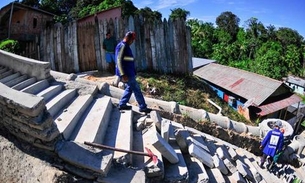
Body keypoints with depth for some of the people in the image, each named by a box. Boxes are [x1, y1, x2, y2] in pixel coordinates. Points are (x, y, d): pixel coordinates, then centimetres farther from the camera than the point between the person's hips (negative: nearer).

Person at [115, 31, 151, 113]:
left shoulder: (123, 46, 16)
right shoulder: (123, 46, -16)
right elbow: (119, 60, -23)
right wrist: (123, 74, -28)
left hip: (128, 72, 10)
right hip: (127, 73, -10)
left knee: (130, 88, 18)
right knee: (136, 89, -2)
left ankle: (122, 104, 23)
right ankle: (143, 107, 8)